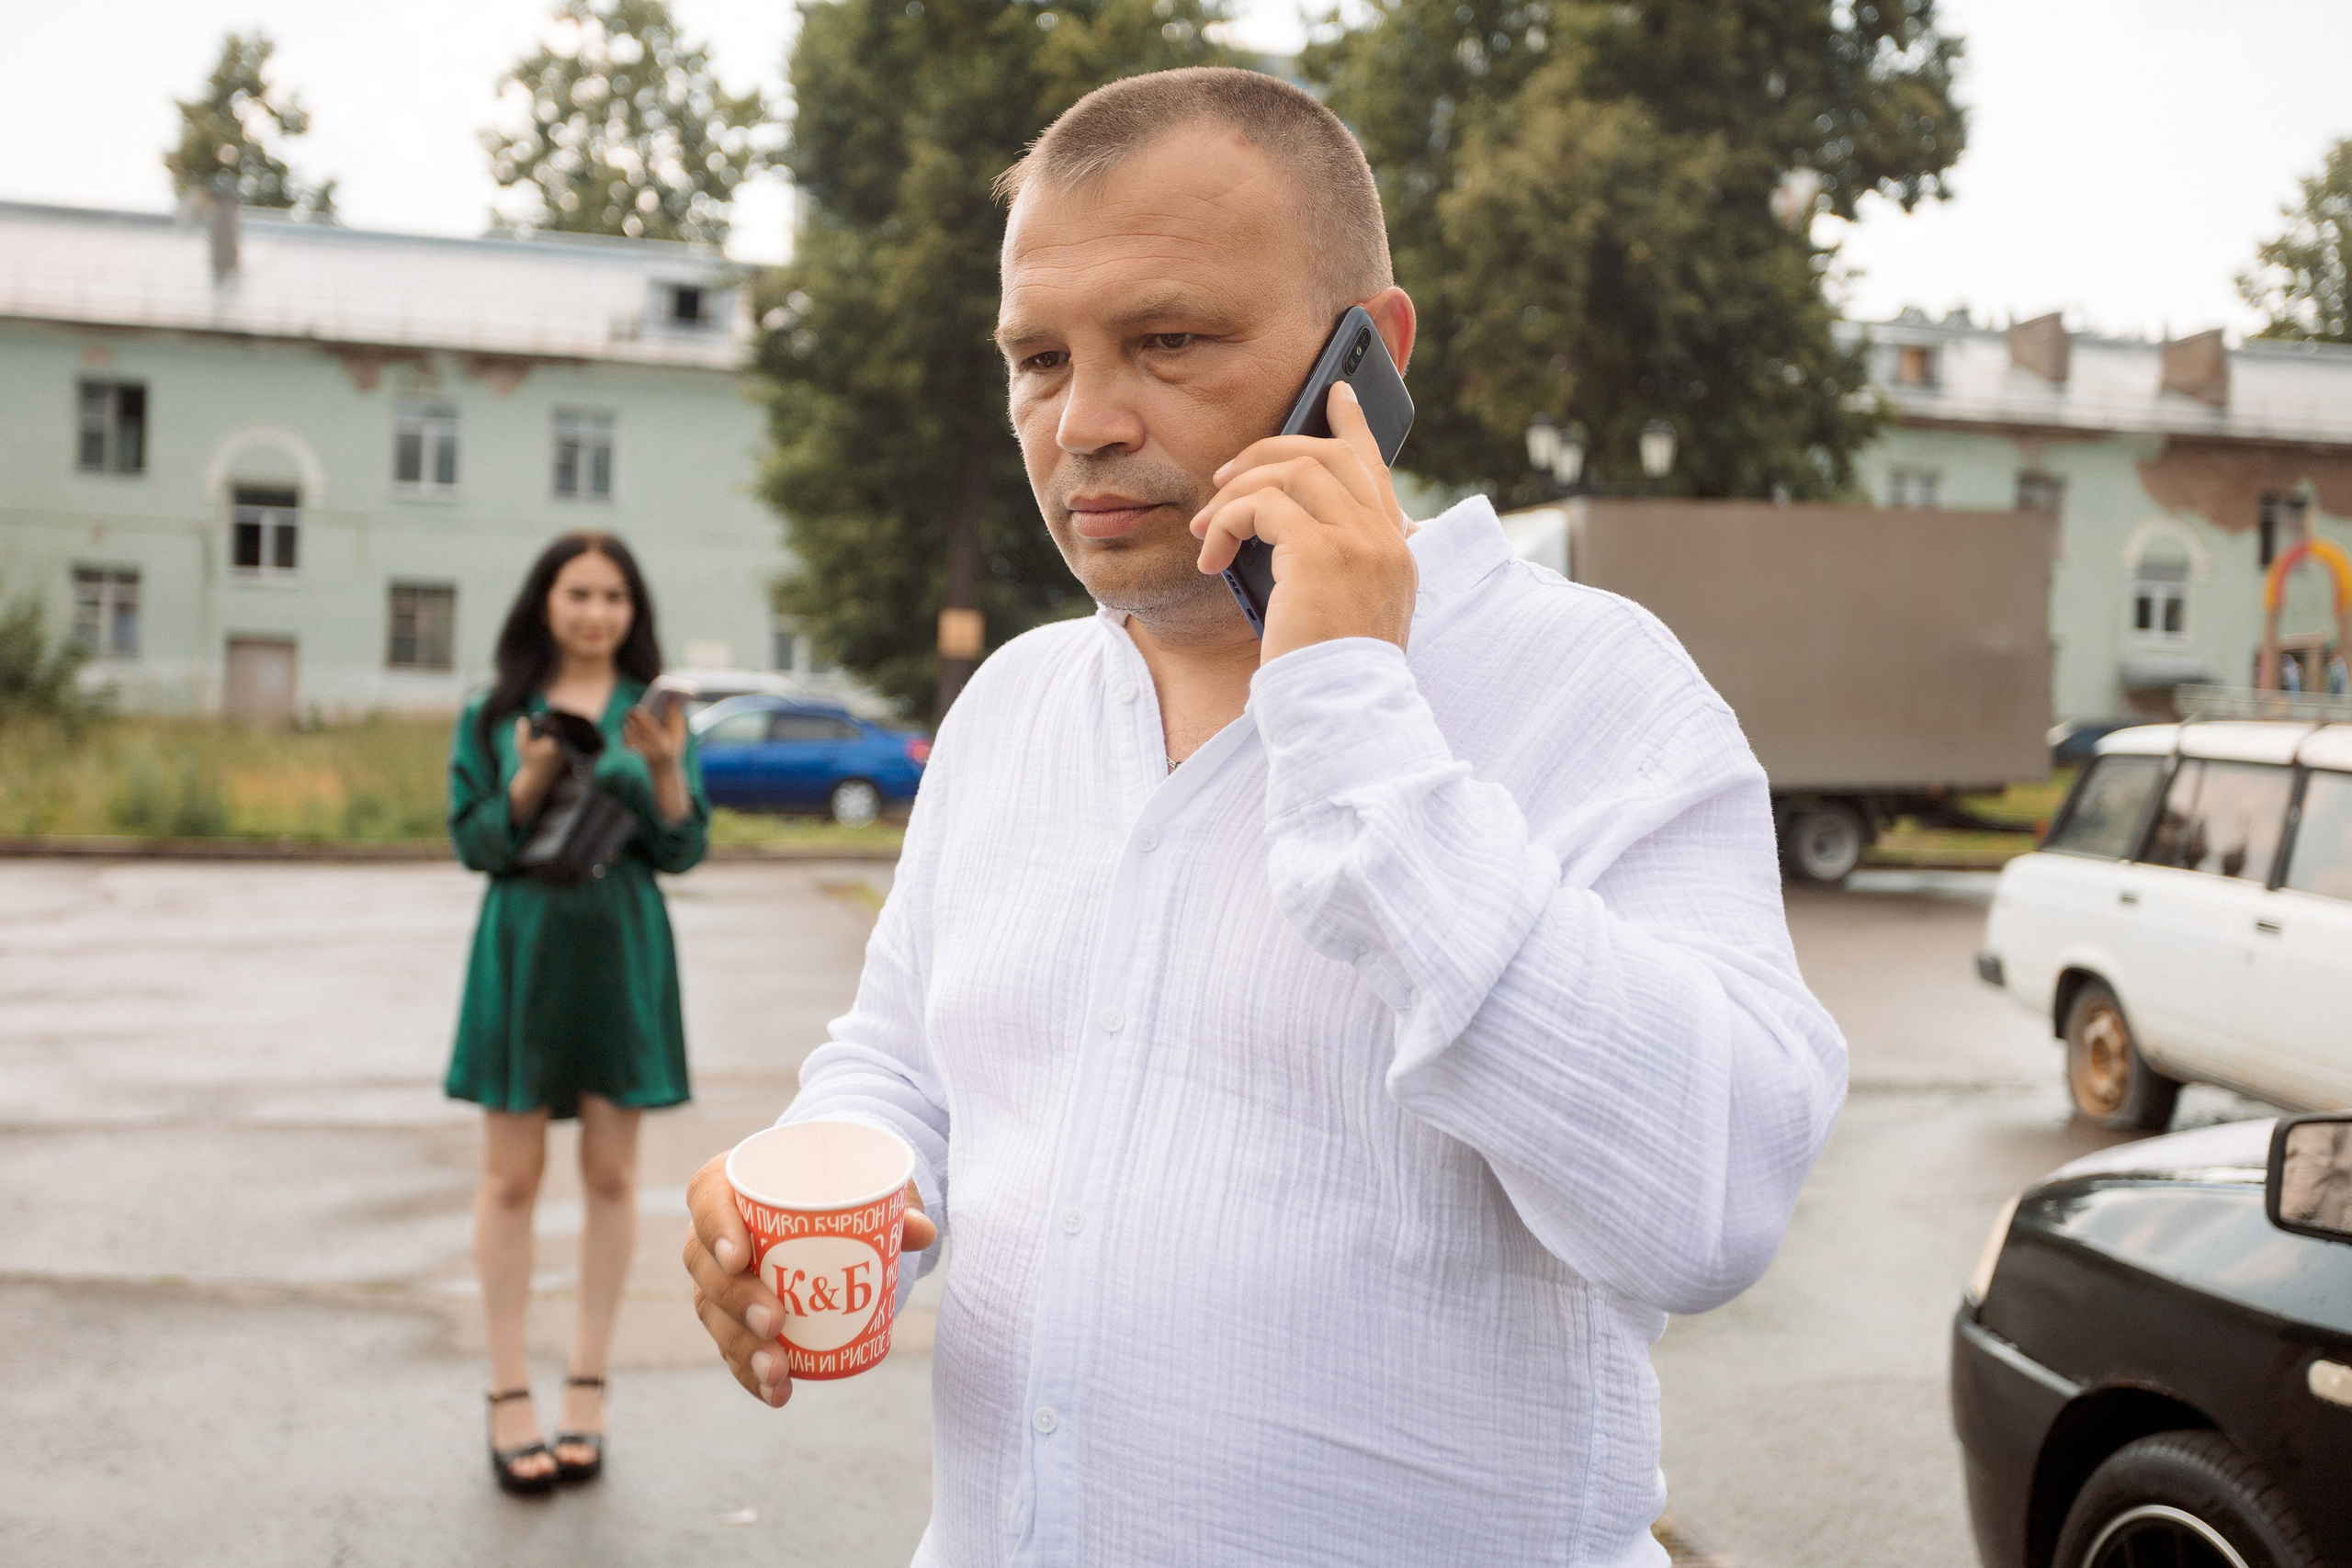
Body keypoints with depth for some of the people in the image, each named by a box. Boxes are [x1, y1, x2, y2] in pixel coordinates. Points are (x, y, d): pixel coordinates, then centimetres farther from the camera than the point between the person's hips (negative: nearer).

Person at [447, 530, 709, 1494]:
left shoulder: (654, 711, 5)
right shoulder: (493, 716, 3)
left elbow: (684, 851, 1)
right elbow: (473, 844, -1)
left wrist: (665, 770, -17)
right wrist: (532, 780, -17)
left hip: (621, 954, 1)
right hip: (524, 951, -1)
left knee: (611, 1174, 6)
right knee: (512, 1176, 4)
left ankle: (587, 1389, 18)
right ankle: (509, 1396, 14)